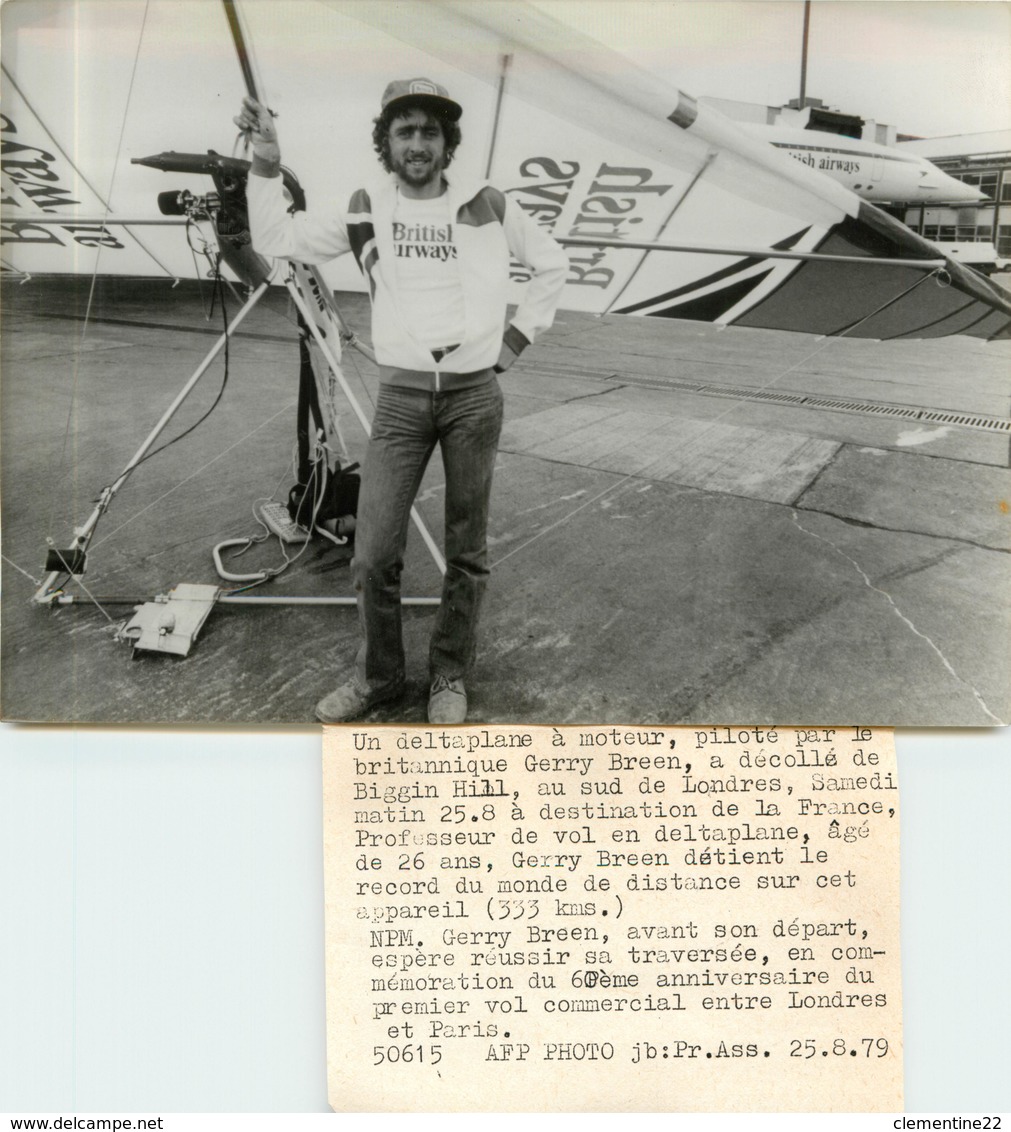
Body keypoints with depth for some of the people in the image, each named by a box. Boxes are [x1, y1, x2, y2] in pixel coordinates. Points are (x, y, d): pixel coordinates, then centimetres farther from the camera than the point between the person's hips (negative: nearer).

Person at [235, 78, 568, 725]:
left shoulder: (489, 206, 4)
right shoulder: (365, 211, 5)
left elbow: (553, 265, 15)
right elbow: (276, 239, 3)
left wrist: (518, 335, 8)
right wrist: (267, 165, -8)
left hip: (476, 395, 0)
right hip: (401, 397, 0)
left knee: (468, 551, 7)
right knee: (374, 555, -3)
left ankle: (451, 677, 24)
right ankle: (378, 676, 18)